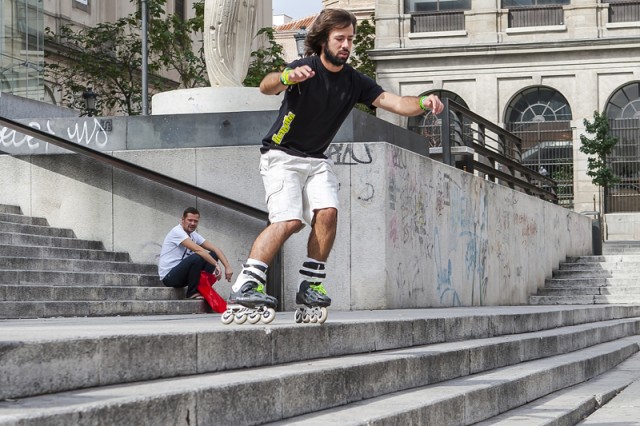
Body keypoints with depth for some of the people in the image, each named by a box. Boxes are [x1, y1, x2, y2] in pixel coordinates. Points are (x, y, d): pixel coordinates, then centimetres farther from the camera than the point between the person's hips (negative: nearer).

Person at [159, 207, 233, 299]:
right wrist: (216, 265, -31)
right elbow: (198, 250, -28)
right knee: (197, 258, -32)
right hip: (168, 277, -8)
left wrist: (228, 267, -12)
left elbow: (215, 249, 2)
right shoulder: (177, 231, -17)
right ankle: (192, 293, -16)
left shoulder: (194, 235, 9)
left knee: (213, 255, 0)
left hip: (181, 273, 8)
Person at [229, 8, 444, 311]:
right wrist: (287, 78, -59)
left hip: (316, 160, 5)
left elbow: (391, 101, -9)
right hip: (281, 155, -5)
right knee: (289, 221, -21)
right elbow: (266, 87, -35)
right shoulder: (305, 69, -16)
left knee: (327, 213, -17)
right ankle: (244, 286, -19)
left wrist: (422, 103, -30)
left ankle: (310, 285, -5)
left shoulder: (354, 81, 0)